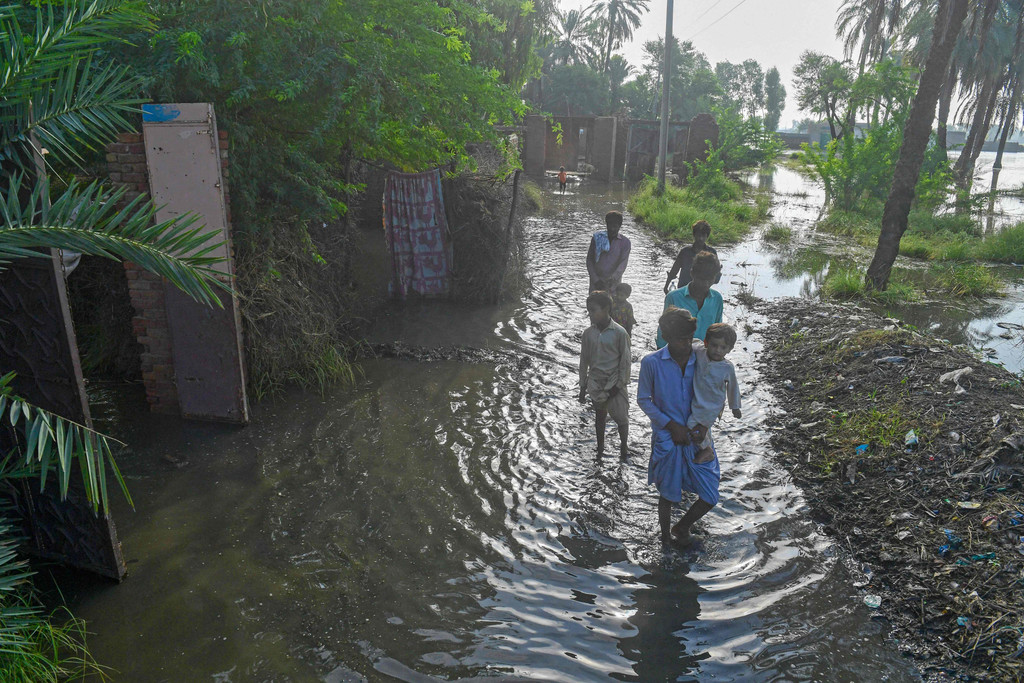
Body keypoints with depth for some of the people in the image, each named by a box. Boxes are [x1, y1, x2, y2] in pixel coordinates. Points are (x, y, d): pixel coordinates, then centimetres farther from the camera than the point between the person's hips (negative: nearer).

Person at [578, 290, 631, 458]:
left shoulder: (619, 333, -13)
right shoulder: (589, 333, -1)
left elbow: (625, 361, -7)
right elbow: (584, 360, 7)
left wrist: (620, 384, -9)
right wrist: (582, 387, 8)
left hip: (614, 384, -3)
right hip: (596, 384, 3)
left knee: (621, 418, 0)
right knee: (600, 416, 16)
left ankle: (624, 446, 25)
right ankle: (600, 448, 32)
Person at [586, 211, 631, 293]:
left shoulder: (625, 242, 2)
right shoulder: (597, 239, 7)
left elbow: (623, 264, -10)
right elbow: (589, 260, 6)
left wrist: (613, 278, -29)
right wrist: (595, 280, -6)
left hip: (613, 284, -1)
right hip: (596, 283, 1)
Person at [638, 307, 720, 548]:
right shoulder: (652, 362, -11)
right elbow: (643, 399, -3)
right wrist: (671, 425, -11)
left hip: (697, 438, 3)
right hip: (667, 438, -3)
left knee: (710, 496, 3)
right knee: (668, 494, 12)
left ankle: (682, 527, 31)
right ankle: (666, 534, 42)